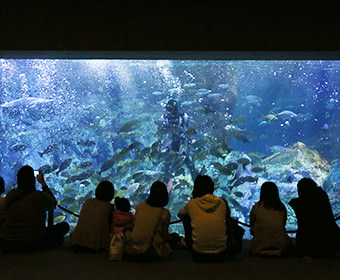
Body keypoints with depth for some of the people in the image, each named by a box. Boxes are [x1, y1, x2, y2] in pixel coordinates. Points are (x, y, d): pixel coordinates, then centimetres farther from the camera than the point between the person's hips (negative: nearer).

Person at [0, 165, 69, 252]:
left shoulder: (10, 195, -6)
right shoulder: (40, 196, -18)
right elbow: (53, 204, 4)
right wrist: (43, 183, 6)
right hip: (32, 242, -5)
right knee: (64, 226, 9)